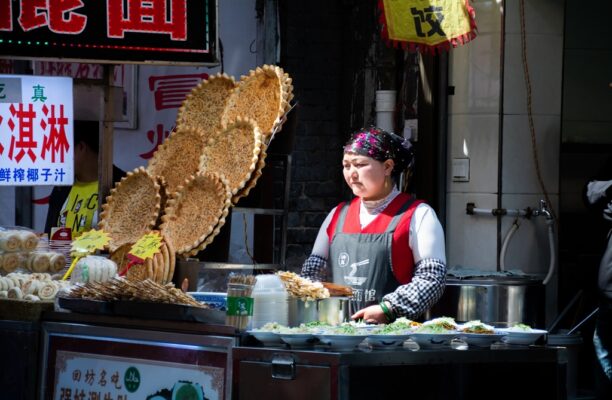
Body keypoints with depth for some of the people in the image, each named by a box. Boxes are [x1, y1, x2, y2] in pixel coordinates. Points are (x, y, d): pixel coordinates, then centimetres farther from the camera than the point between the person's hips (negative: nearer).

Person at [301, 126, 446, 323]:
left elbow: (432, 277, -4)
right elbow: (314, 268, 24)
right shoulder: (338, 215, 20)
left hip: (392, 328, -4)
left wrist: (387, 309, -13)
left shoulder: (418, 215, 3)